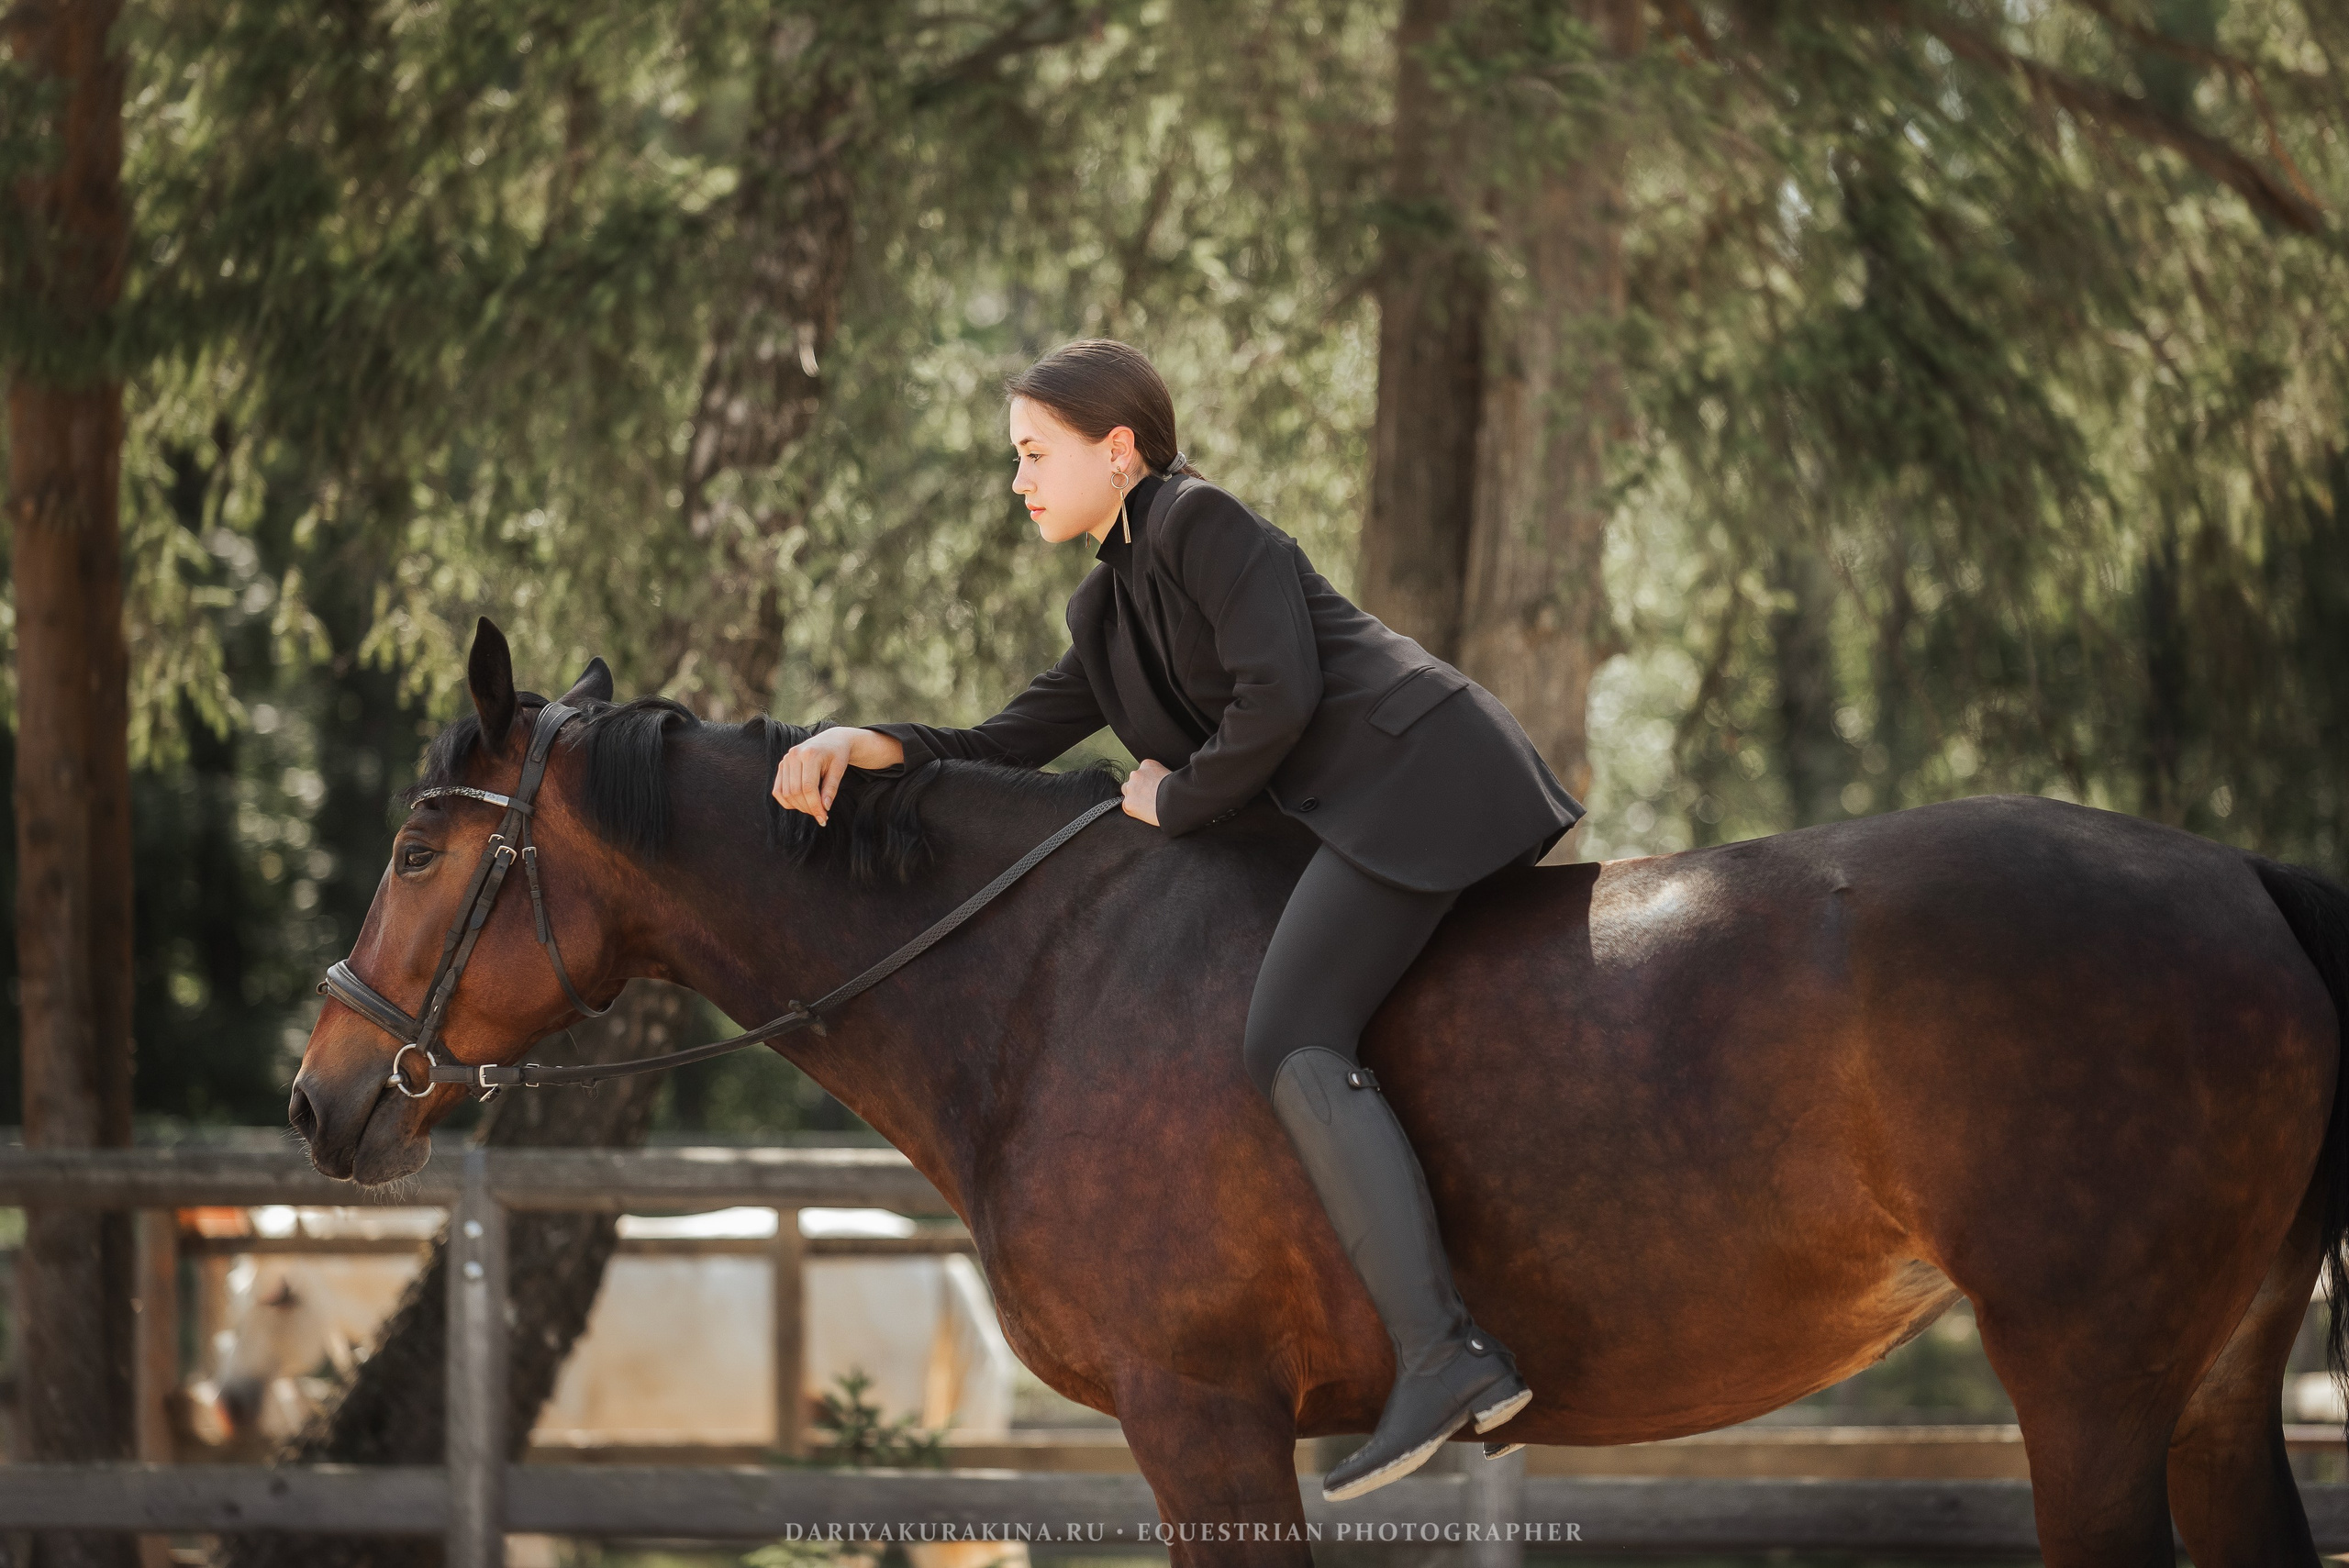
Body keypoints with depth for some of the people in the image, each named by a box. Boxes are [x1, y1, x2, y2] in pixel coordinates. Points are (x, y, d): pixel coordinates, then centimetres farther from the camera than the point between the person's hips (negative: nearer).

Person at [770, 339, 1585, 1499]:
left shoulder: (1202, 523, -6)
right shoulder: (1109, 610, 23)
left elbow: (1276, 697, -16)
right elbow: (1008, 747, 19)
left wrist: (1179, 801, -3)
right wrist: (865, 743, 4)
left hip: (1412, 775, -11)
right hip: (1365, 813, 11)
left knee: (1291, 1043, -22)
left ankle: (1443, 1355, -33)